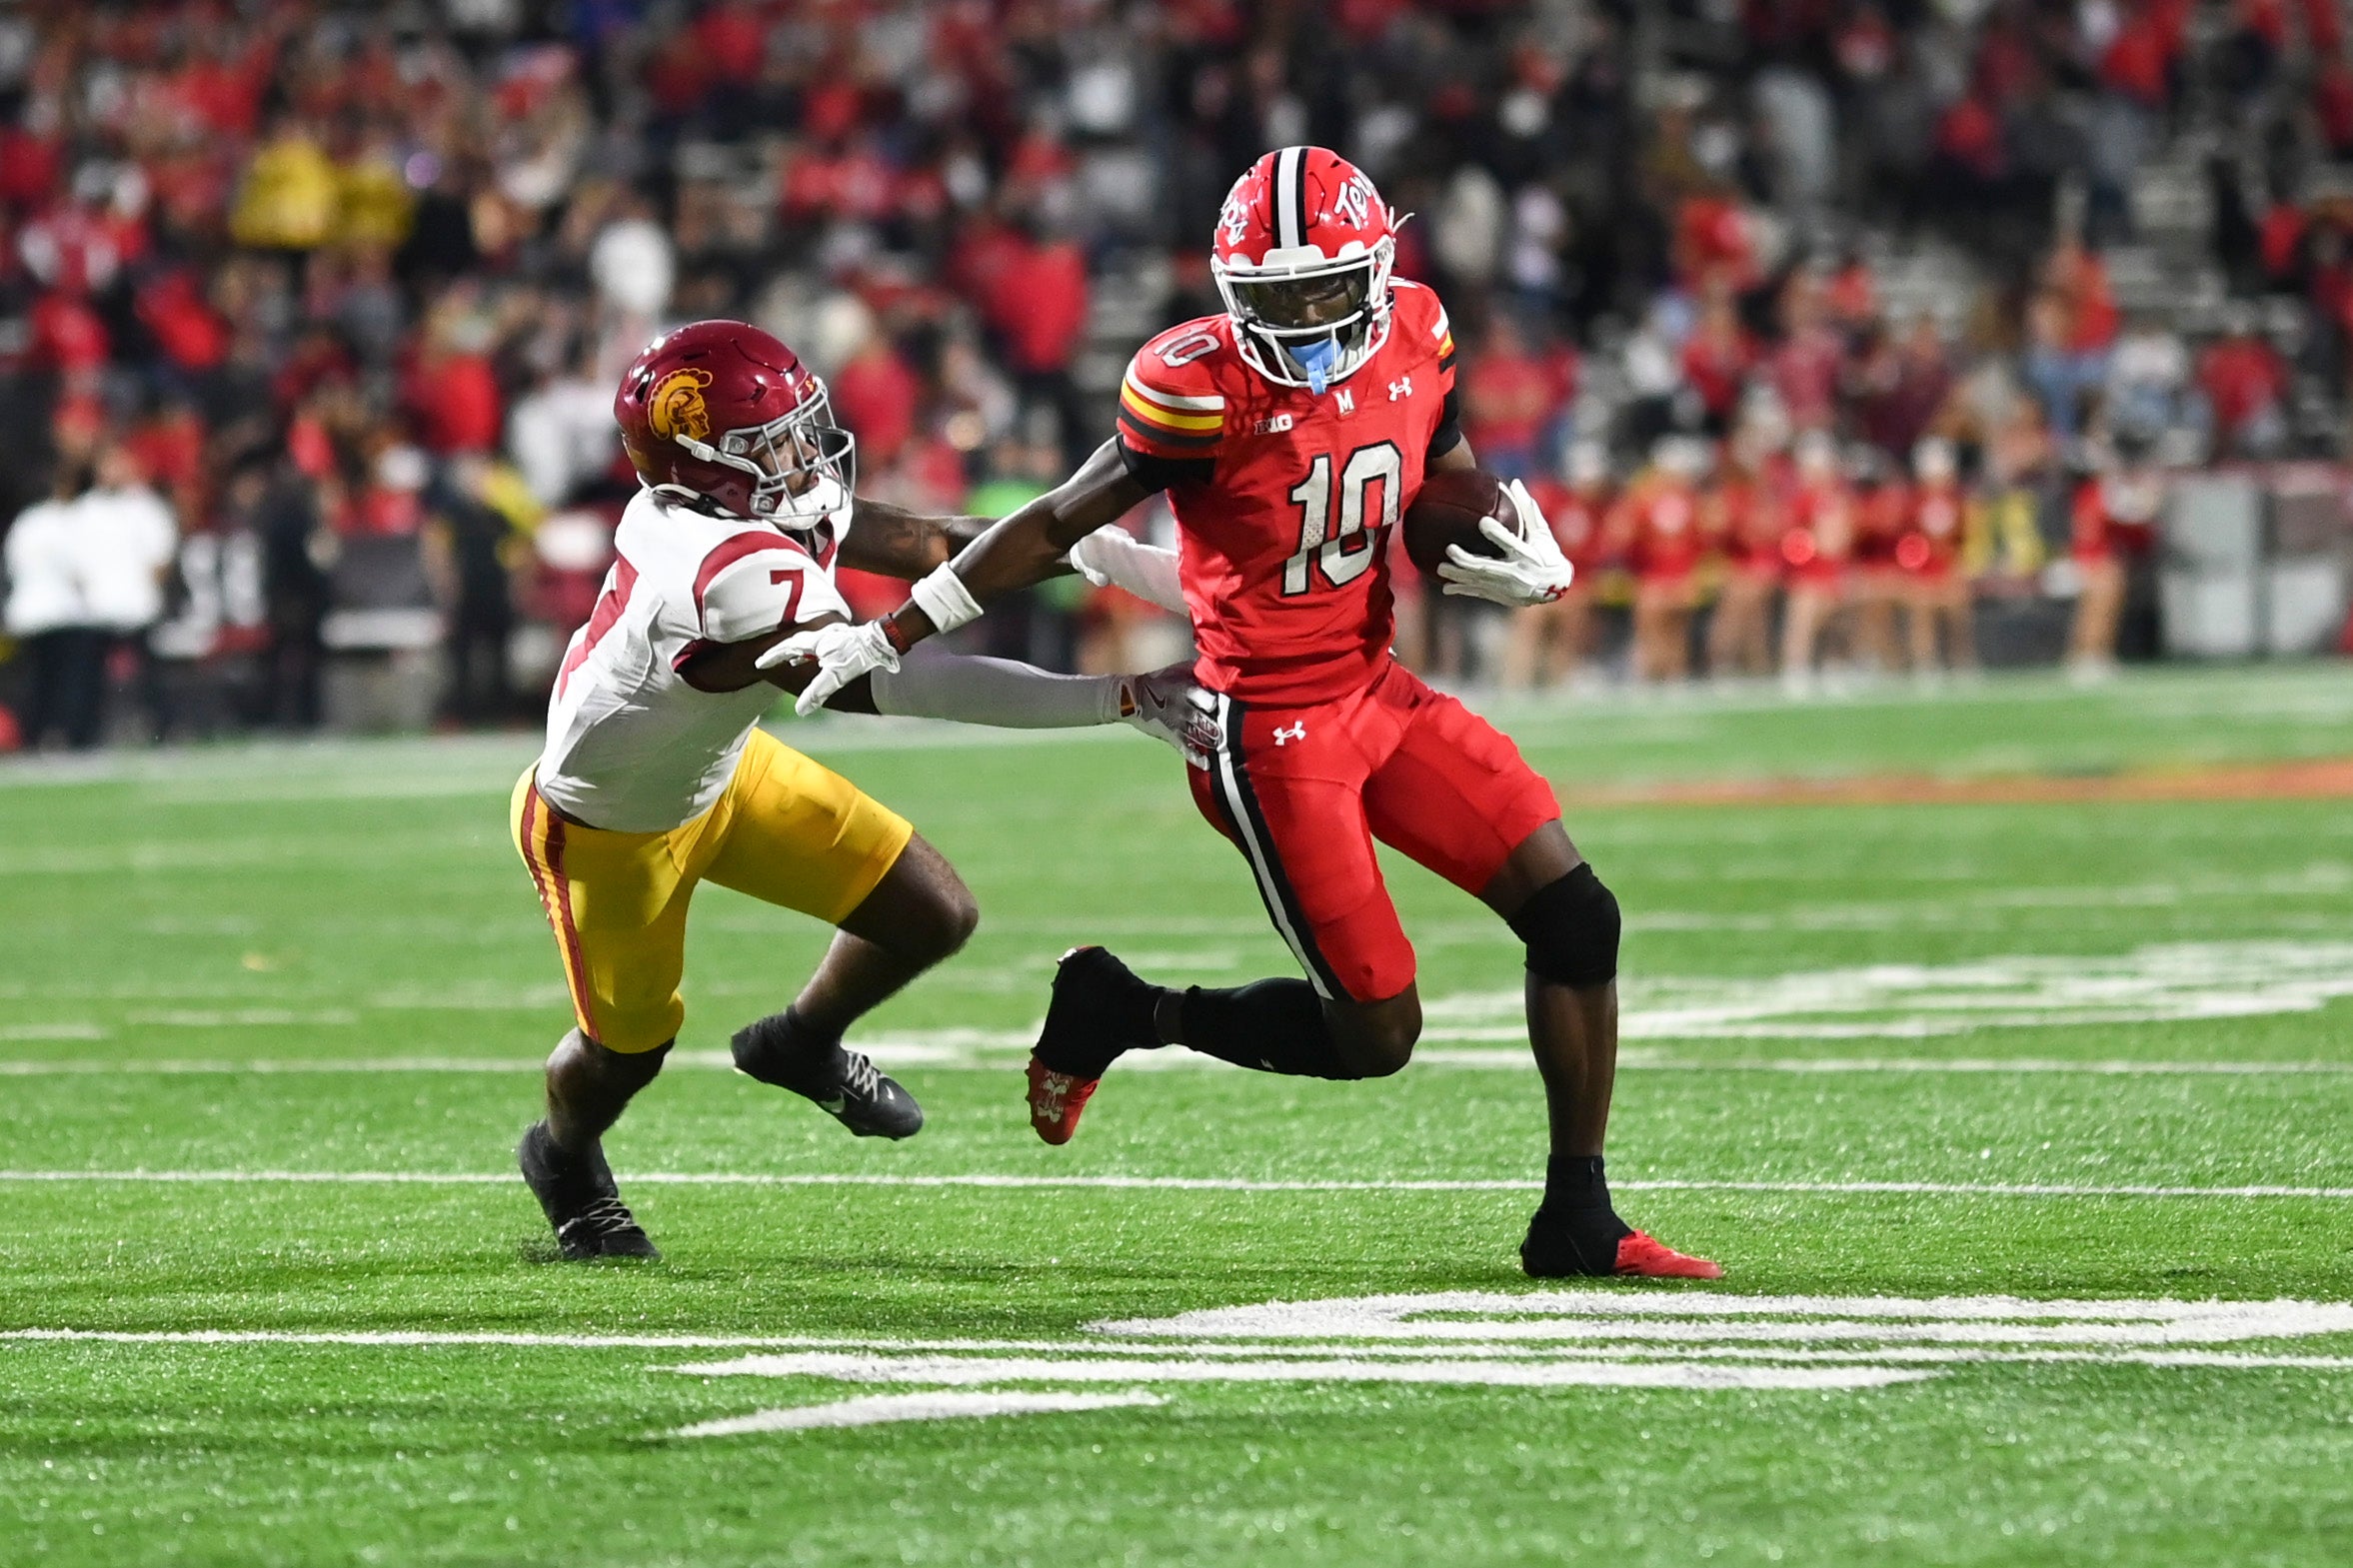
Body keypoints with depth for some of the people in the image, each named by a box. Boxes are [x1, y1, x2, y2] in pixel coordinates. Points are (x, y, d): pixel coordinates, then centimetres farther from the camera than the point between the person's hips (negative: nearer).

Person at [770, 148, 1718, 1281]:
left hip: (1376, 690, 7)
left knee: (1577, 919, -1)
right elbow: (1058, 525, -9)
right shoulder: (1201, 389, -19)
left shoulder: (1412, 341, -1)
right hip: (1269, 736, -7)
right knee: (1376, 1035, -5)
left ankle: (1578, 1224, 10)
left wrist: (1529, 565, -6)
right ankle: (1123, 1014, 16)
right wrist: (884, 639, -6)